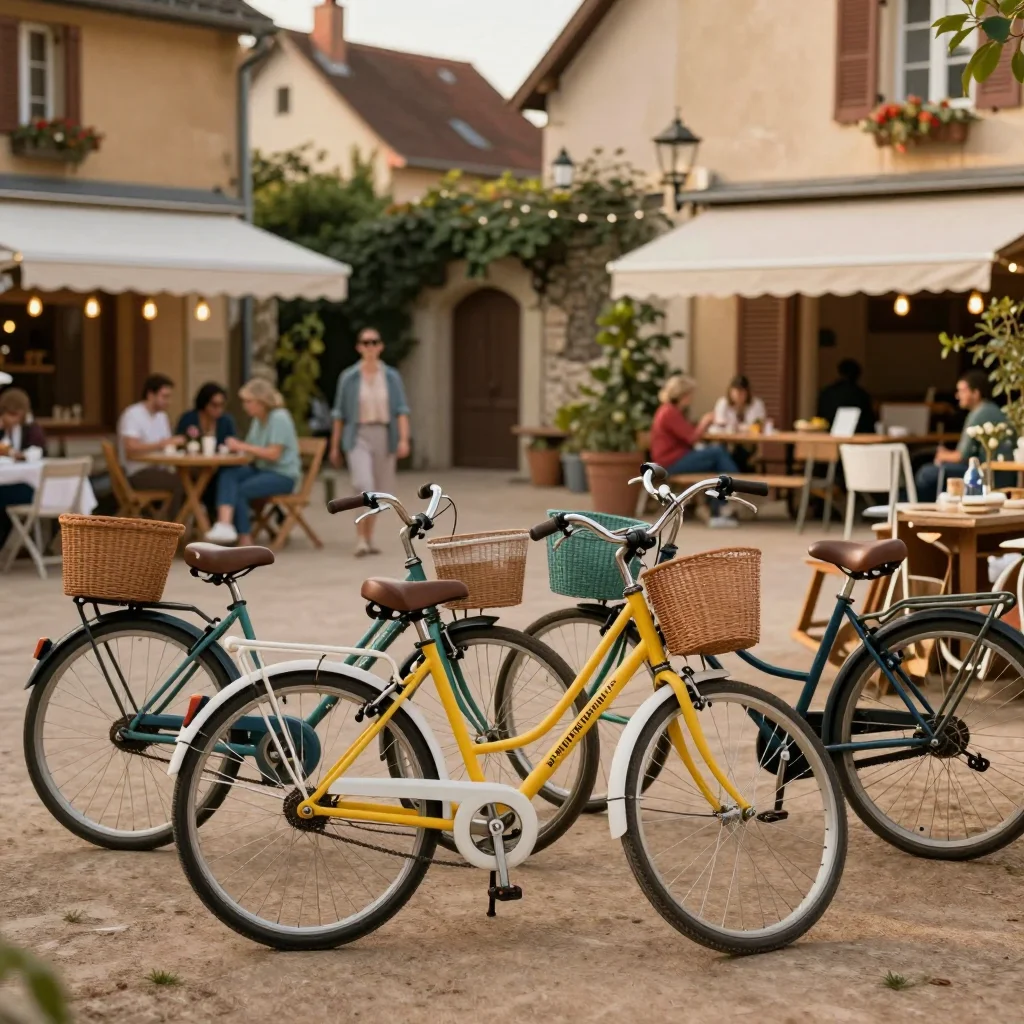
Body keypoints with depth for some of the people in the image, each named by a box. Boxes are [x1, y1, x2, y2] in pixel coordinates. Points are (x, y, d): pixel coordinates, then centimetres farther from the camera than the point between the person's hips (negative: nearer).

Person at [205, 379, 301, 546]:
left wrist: (242, 447, -18)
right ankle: (224, 523, -41)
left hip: (283, 475, -7)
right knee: (227, 474, -21)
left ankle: (245, 541, -13)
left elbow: (274, 454, -19)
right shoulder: (258, 419, 11)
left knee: (240, 490, -26)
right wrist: (237, 446, -5)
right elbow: (252, 449, 15)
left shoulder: (279, 418, -13)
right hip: (262, 469, 7)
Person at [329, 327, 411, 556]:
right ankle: (360, 540, -15)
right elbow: (339, 413, 5)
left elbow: (401, 410, -1)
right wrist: (335, 446, 4)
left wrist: (404, 439, -14)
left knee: (378, 490, 8)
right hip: (358, 436, -2)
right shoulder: (348, 377, 1)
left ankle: (369, 537, 24)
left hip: (384, 436, 2)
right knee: (363, 486, -20)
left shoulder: (392, 376, 4)